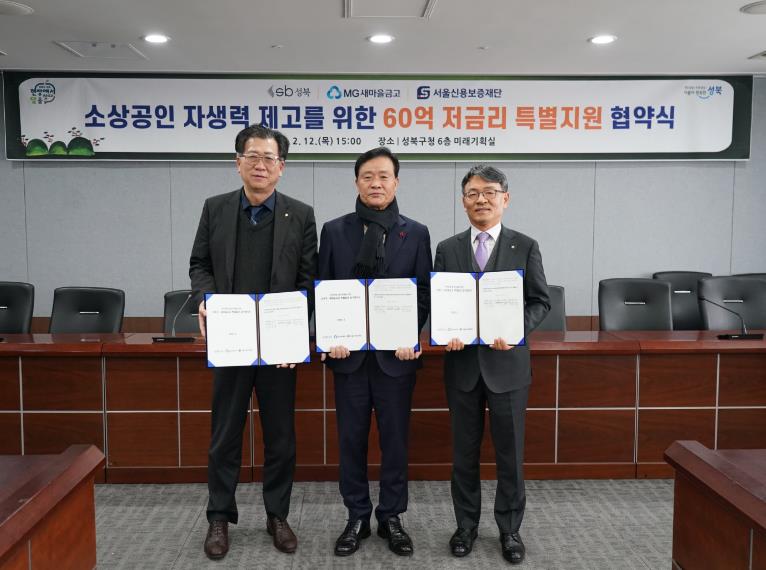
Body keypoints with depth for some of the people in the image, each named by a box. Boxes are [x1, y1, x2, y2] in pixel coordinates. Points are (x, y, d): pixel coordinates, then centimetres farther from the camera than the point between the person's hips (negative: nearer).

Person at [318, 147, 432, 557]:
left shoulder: (416, 233, 4)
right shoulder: (334, 231, 5)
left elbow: (424, 293, 3)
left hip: (395, 353, 0)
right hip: (349, 353, 1)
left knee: (395, 439, 8)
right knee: (351, 439, 8)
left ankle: (391, 517, 24)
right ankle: (357, 518, 24)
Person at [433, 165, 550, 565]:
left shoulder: (525, 247, 1)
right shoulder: (446, 249, 6)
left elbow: (540, 301, 0)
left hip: (507, 362, -1)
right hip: (462, 363, 2)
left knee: (510, 452, 8)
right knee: (464, 452, 12)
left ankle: (509, 529, 25)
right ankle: (466, 525, 28)